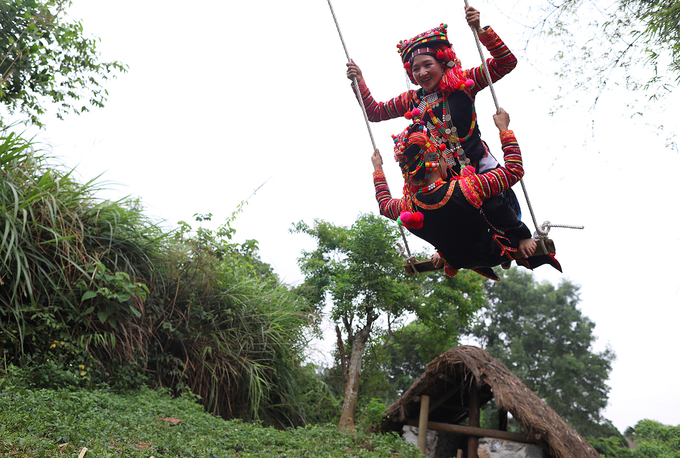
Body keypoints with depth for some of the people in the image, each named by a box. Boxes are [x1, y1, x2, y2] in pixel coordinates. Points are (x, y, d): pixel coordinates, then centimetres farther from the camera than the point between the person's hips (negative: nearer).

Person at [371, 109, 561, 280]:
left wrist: (377, 169, 12)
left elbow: (384, 203, -1)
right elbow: (515, 169, -22)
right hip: (495, 253, -2)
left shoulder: (407, 208, -27)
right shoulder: (468, 188, -37)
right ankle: (523, 243, 35)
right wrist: (504, 129, -12)